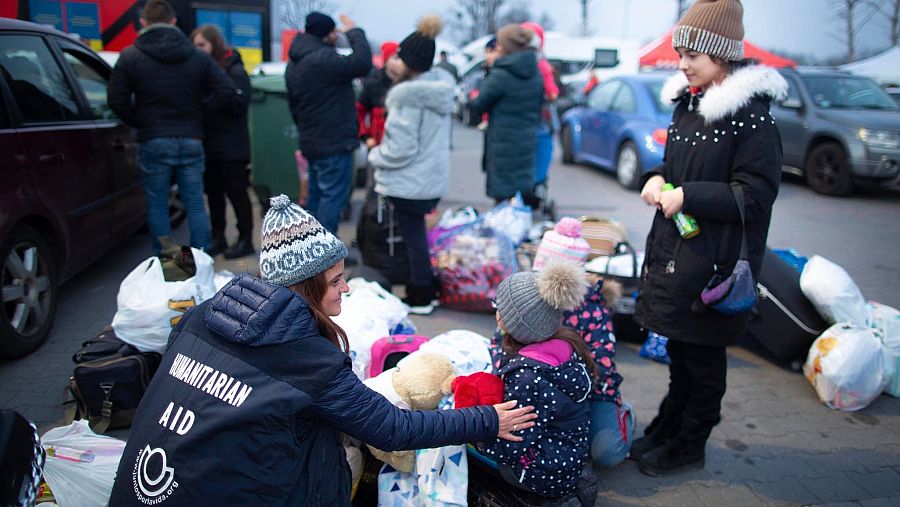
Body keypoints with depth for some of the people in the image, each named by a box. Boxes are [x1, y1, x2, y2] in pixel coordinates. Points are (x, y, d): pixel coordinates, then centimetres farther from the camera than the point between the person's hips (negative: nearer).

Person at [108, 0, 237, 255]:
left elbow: (117, 101, -5)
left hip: (153, 143, -2)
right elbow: (227, 92, -2)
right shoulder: (198, 56, 4)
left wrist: (140, 123, 10)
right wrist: (196, 110, 7)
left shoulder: (130, 56, -2)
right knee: (195, 205, 8)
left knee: (157, 207, 7)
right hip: (191, 141, 2)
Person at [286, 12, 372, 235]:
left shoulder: (295, 62, 14)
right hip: (334, 142, -10)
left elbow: (294, 105, 20)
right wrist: (355, 32, -11)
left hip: (312, 141, 10)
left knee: (317, 194, 16)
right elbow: (362, 63, -26)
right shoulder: (322, 59, -19)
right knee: (333, 196, -5)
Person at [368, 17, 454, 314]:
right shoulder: (440, 87, 4)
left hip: (409, 183, -8)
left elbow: (401, 149, -23)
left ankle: (421, 298, 18)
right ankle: (424, 288, 34)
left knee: (414, 239, 5)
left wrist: (375, 155, -5)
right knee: (418, 235, 22)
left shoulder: (408, 97, -22)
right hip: (433, 179, 9)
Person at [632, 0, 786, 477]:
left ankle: (688, 446, 26)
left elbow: (754, 197, -18)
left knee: (702, 358, 9)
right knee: (678, 348, 21)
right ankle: (665, 429, 37)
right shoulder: (688, 104, 8)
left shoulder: (751, 116, -16)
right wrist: (657, 178, -1)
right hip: (673, 249, 8)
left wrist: (686, 196, -21)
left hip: (714, 262, -7)